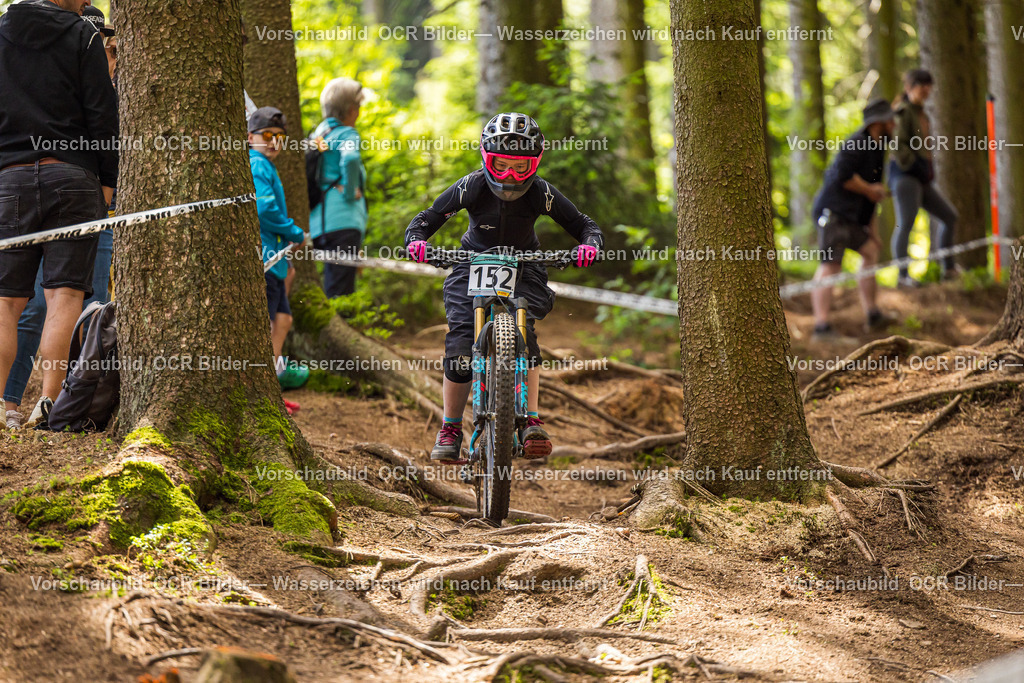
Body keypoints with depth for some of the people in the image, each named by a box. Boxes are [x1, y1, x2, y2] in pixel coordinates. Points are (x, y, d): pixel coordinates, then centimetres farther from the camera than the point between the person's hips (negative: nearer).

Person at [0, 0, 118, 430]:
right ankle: (48, 403, -14)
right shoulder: (82, 35, 2)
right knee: (64, 294, -5)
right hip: (72, 177, -2)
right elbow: (102, 113, -3)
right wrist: (107, 180, 3)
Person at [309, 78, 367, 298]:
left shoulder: (319, 132, 20)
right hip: (343, 221, -9)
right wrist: (350, 192, -14)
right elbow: (350, 159, -27)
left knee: (333, 288, 13)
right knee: (340, 289, -13)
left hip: (319, 223, 9)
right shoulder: (346, 134, -5)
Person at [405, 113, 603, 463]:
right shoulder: (472, 187, -19)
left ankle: (531, 421, -26)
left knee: (524, 334, -27)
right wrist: (416, 239, -35)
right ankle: (450, 429, -3)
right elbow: (427, 218, -13)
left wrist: (589, 244, -37)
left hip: (523, 267, 0)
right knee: (460, 342, -16)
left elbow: (584, 225, -13)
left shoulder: (541, 193, -19)